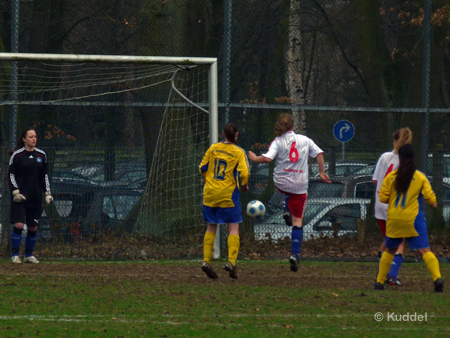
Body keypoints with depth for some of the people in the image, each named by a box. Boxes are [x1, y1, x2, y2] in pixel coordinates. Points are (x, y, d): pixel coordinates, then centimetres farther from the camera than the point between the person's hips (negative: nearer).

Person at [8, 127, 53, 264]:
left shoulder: (41, 155, 10)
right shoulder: (17, 155, -2)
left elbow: (44, 175, 17)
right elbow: (11, 175, 0)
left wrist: (47, 193, 10)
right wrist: (15, 192, -11)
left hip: (36, 199, 4)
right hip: (20, 197, -4)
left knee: (33, 227, 4)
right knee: (19, 225, -12)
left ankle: (29, 255, 17)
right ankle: (15, 255, -1)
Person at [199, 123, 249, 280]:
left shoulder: (213, 148, 4)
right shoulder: (239, 152, -6)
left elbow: (202, 168, 8)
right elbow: (244, 173, -14)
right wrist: (244, 186, 5)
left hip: (210, 193, 4)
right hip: (228, 195, -4)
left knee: (211, 228, 13)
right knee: (233, 228, 2)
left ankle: (206, 260, 2)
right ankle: (231, 261, -13)